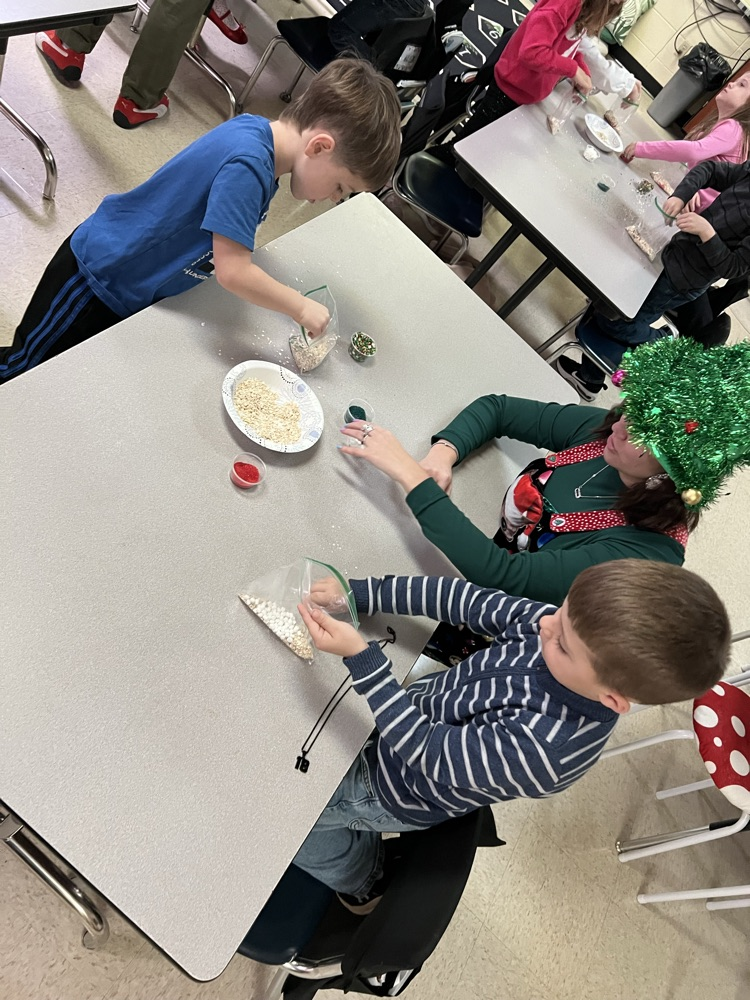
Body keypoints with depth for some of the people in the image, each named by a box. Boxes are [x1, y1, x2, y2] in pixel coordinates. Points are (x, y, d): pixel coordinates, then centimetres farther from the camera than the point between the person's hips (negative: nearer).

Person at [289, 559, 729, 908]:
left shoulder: (542, 749, -41)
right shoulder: (574, 631, -26)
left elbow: (426, 753, -31)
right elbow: (468, 599, -17)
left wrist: (360, 655, -37)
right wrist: (358, 592, -21)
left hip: (397, 787, -5)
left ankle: (361, 879, 36)